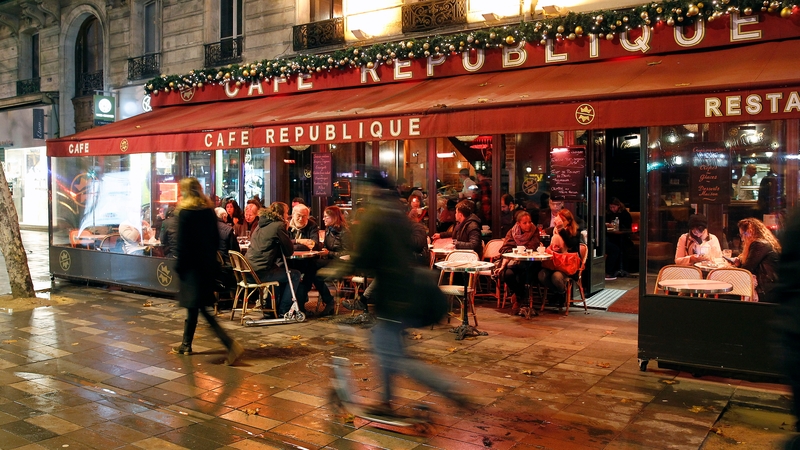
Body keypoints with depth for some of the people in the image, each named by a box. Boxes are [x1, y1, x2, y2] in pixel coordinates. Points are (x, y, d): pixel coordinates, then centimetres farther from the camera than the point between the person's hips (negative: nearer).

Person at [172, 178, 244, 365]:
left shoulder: (185, 212, -12)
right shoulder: (209, 210, 7)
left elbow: (182, 243, -14)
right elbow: (216, 237, 10)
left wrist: (178, 265, -6)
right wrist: (210, 257, 16)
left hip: (192, 265, -7)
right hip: (208, 263, 8)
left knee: (198, 307, -8)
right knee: (193, 306, 18)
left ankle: (231, 345, -18)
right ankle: (186, 344, 29)